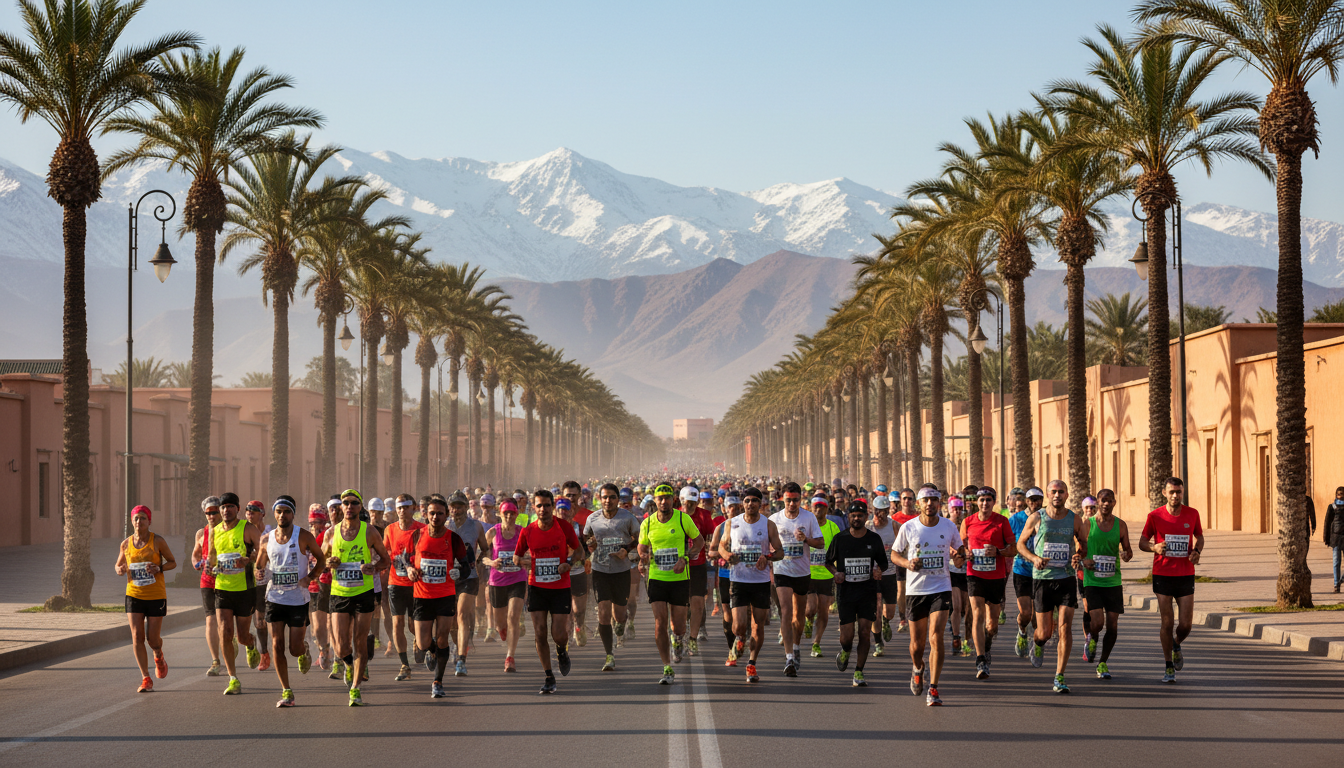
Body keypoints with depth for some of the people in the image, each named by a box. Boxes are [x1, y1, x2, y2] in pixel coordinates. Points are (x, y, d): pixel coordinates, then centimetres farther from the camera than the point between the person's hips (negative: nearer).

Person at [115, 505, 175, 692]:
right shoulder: (126, 544, 2)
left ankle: (159, 657, 39)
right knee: (137, 637, -8)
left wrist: (159, 568, -18)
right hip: (134, 595, 2)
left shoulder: (157, 541, -6)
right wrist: (120, 570, -7)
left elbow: (173, 562, 3)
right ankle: (146, 679, -2)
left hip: (156, 596, -2)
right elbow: (119, 565, 18)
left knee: (152, 638, 2)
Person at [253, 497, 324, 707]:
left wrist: (309, 577, -12)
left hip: (299, 600, -2)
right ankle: (286, 692, 3)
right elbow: (259, 565, 15)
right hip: (275, 598, 2)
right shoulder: (266, 539, 2)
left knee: (295, 649, 0)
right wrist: (259, 573, -9)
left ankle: (304, 651, 39)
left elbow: (321, 559, 4)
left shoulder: (304, 537, -7)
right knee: (277, 645, -6)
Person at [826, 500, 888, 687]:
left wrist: (878, 570, -9)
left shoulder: (874, 538, 3)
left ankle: (859, 672, 5)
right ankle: (845, 651, 31)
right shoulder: (839, 538, 0)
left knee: (865, 633, -7)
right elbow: (828, 561, 11)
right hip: (845, 591, -1)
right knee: (847, 636, -6)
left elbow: (883, 563, 14)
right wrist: (835, 572, -9)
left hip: (868, 590, 1)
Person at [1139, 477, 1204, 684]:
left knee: (1186, 624, -1)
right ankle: (1169, 667, 12)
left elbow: (1199, 536, 18)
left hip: (1186, 575, 2)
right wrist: (1154, 547, -18)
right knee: (1167, 622, -2)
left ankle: (1176, 645, 34)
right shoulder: (1155, 516, -3)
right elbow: (1142, 542, 5)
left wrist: (1197, 551, -3)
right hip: (1163, 575, -2)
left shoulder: (1192, 514, 3)